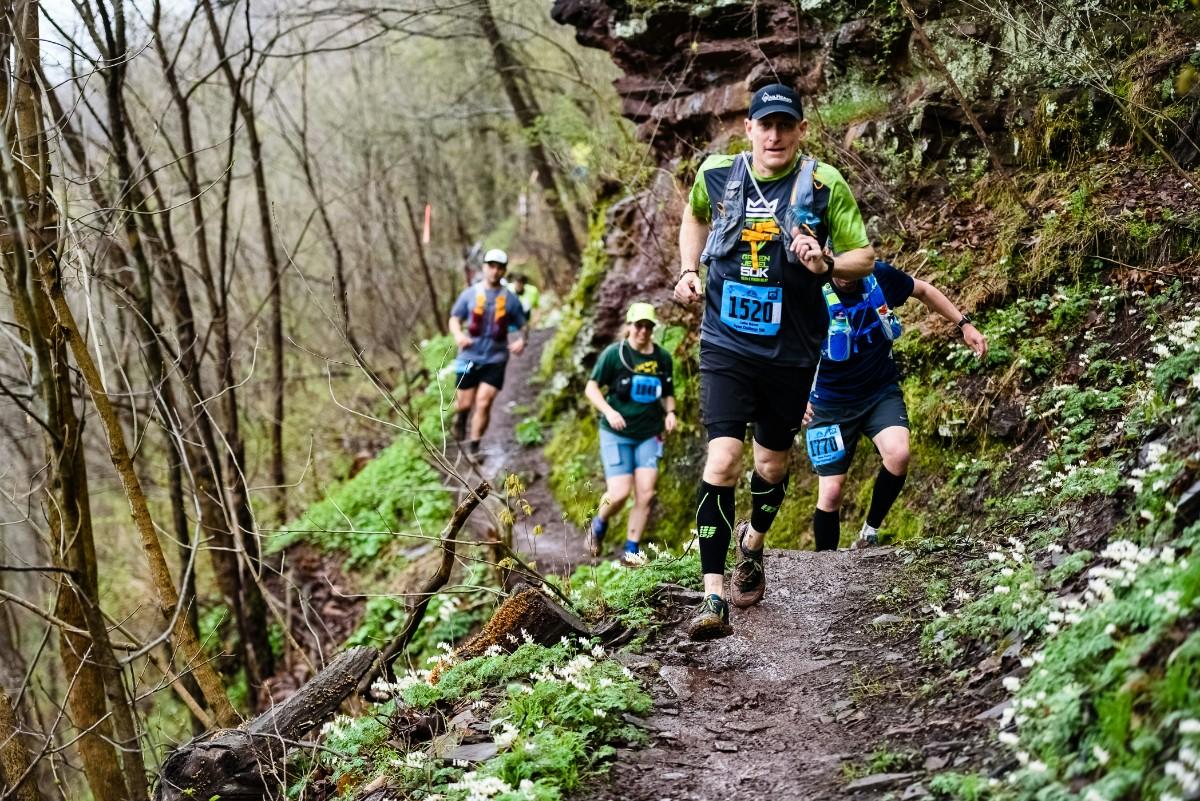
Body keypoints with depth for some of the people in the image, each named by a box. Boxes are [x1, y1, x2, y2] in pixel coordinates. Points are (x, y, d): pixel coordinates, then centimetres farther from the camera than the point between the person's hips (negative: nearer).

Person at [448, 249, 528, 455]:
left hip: (495, 359, -1)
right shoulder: (470, 294, 2)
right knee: (465, 404, 5)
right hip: (469, 357, 1)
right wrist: (458, 334, -13)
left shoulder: (510, 299, 2)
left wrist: (521, 341, -13)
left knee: (483, 403, -11)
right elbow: (454, 319, 8)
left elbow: (522, 326, 8)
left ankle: (473, 448, -1)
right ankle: (460, 416, 42)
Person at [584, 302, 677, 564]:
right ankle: (599, 523, 23)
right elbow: (592, 388, -4)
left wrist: (670, 412, -1)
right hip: (616, 433, -4)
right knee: (619, 493, -10)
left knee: (645, 493, -6)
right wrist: (608, 411, -19)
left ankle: (631, 549, 5)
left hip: (649, 435, 4)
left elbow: (667, 393, 20)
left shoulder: (663, 358, 6)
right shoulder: (614, 354, -6)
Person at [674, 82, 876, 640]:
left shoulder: (824, 186, -9)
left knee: (772, 463, 15)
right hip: (727, 344, 0)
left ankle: (753, 543, 48)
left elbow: (865, 257, -3)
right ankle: (714, 599, -13)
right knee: (722, 461, -15)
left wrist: (827, 263, -24)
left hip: (791, 352, 0)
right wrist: (689, 272, 7)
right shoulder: (716, 174, -2)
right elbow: (695, 216, 21)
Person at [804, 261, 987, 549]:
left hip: (882, 392, 2)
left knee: (898, 454, -27)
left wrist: (964, 324, 5)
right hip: (830, 403, -2)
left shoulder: (880, 276, -11)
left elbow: (924, 290, 10)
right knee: (831, 492, -4)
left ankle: (871, 531, -4)